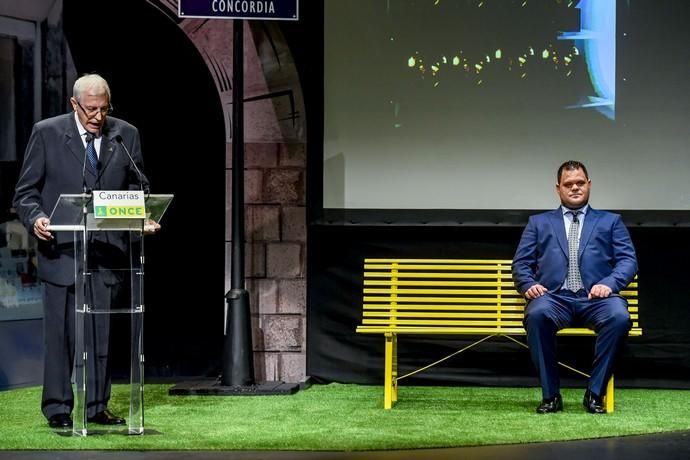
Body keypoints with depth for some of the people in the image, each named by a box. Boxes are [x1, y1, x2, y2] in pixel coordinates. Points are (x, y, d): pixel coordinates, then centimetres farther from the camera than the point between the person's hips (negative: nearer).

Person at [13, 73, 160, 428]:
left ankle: (97, 406, 13)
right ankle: (57, 409, 6)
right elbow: (26, 191, 2)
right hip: (62, 249, -2)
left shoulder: (126, 135, 7)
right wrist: (35, 219, -17)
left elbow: (137, 187, 11)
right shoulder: (46, 133, 0)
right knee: (60, 330, -1)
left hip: (108, 250, 3)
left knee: (101, 331, 5)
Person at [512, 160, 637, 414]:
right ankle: (550, 395, -25)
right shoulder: (539, 223, 24)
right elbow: (521, 263, 16)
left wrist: (609, 283, -10)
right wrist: (529, 285, -6)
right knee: (537, 314, -36)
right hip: (555, 298, 0)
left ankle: (595, 393, -23)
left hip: (596, 298, 0)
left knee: (619, 316, -35)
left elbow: (628, 260, 10)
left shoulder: (611, 222, 22)